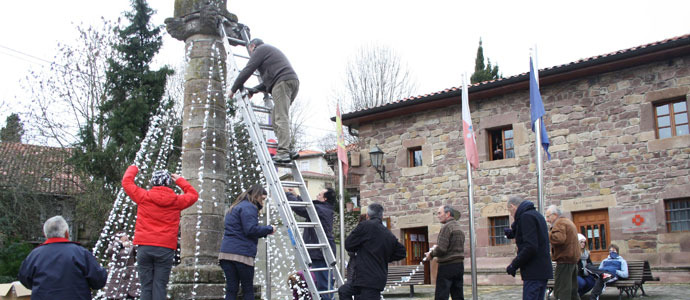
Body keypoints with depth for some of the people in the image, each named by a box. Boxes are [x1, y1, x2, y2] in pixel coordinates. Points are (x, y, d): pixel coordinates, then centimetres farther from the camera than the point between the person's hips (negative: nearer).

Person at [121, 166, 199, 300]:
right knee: (160, 286, 0)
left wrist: (133, 169, 33)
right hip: (166, 248, 0)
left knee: (146, 286, 4)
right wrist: (180, 181, 32)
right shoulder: (176, 201, 5)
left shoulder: (144, 197, 2)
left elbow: (126, 182, 16)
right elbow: (193, 195, 24)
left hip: (144, 246, 0)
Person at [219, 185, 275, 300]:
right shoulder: (249, 207, -7)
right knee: (248, 290, 3)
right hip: (242, 254, -8)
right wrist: (269, 229, -3)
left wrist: (265, 232, 17)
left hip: (226, 252, 8)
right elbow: (251, 229, -18)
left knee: (231, 289, 4)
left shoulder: (234, 207, 25)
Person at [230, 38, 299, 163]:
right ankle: (284, 149, -3)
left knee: (281, 118, -16)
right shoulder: (272, 50, 37)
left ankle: (283, 152, -24)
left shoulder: (260, 49, 9)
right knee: (276, 118, 8)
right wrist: (254, 90, 28)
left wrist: (233, 89, 10)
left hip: (282, 82, -9)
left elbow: (247, 70, 2)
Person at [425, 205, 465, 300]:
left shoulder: (446, 227, -12)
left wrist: (431, 254, -2)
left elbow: (441, 249, -19)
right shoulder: (458, 226, 15)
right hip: (459, 265, 9)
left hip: (447, 266, -9)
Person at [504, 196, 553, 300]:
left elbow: (530, 247, -21)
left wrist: (514, 265, -15)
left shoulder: (526, 216, -12)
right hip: (543, 271, 10)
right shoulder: (537, 215, 19)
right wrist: (513, 233, 17)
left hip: (534, 272, -10)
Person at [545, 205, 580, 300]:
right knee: (572, 290, 18)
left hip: (564, 260, -10)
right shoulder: (568, 221, 22)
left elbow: (559, 238, -28)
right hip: (574, 260, 11)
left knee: (561, 291, -10)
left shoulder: (560, 223, -11)